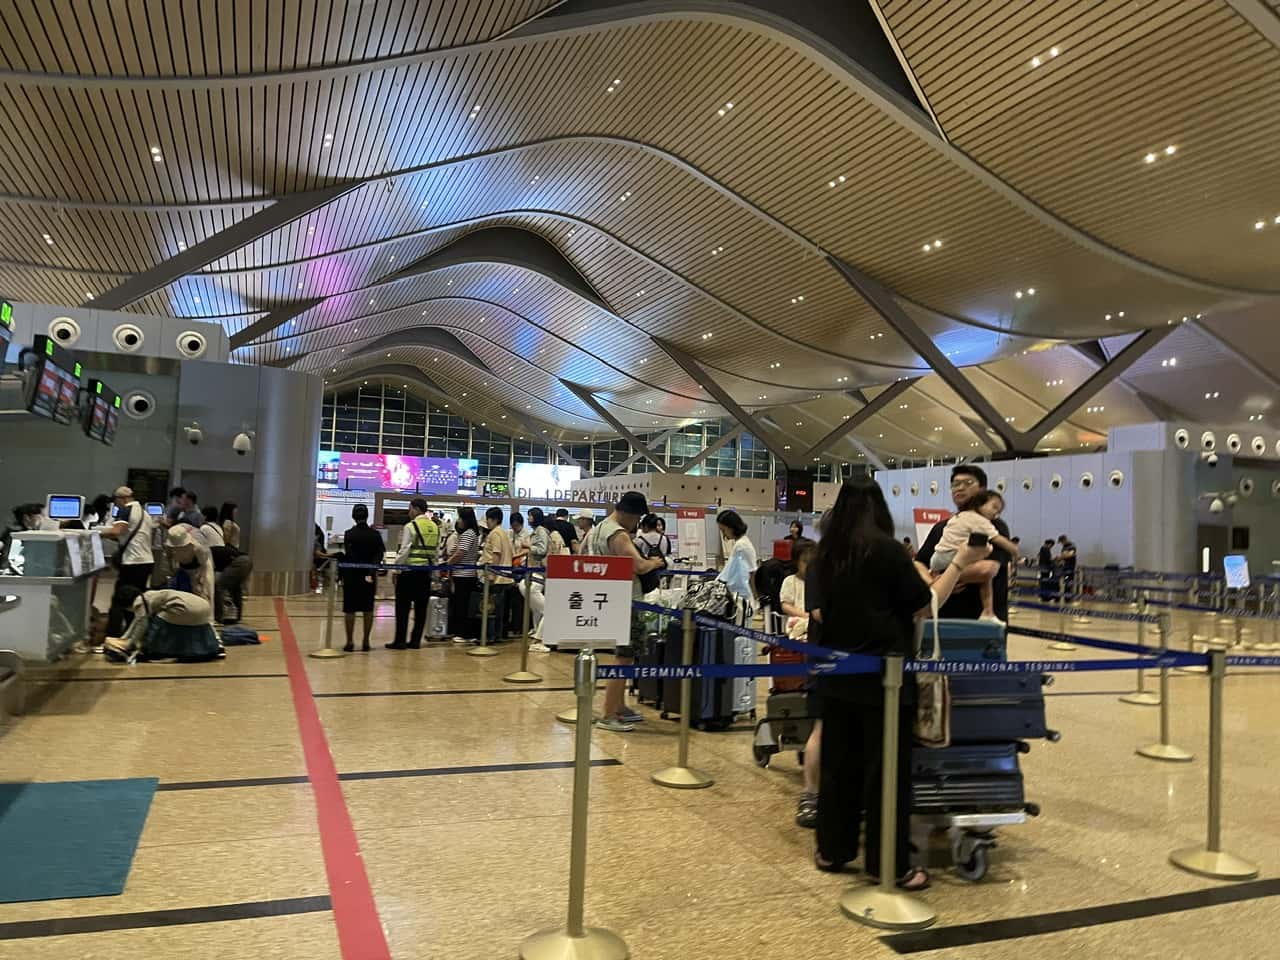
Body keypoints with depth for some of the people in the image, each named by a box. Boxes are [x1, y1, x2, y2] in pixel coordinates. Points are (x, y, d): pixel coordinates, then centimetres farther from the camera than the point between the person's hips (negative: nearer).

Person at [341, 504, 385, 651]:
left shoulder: (349, 534, -8)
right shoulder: (375, 535, 0)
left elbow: (348, 555, -14)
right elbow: (380, 555, -6)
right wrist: (371, 572, -9)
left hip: (351, 575, -3)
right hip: (369, 576, 3)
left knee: (349, 610, 4)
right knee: (368, 610, 9)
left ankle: (350, 642, 3)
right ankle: (366, 642, 9)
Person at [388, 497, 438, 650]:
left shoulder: (411, 526, -10)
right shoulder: (435, 527, 9)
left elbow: (404, 551, -11)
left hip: (410, 569, -6)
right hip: (427, 571, 6)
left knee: (403, 607, 0)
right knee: (421, 607, 8)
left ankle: (400, 641, 2)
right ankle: (415, 640, 10)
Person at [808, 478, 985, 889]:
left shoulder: (825, 552, 2)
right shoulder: (886, 548, -12)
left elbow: (817, 612, 2)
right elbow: (924, 606, -7)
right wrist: (961, 562, -2)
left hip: (837, 673, 5)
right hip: (882, 673, -5)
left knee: (838, 761, 15)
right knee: (887, 768, 5)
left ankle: (832, 849, 25)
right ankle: (889, 864, 14)